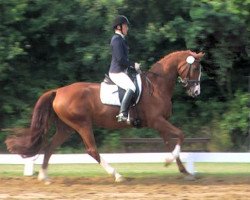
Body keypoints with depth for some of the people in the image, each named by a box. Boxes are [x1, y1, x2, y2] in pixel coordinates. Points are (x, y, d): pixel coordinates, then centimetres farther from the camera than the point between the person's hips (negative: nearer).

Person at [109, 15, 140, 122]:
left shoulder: (120, 39, 18)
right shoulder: (117, 39, -14)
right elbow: (120, 59, -22)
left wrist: (133, 65, 13)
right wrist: (133, 65, -12)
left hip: (121, 71, 11)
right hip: (117, 72, -11)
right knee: (131, 87, -30)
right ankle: (123, 114, -38)